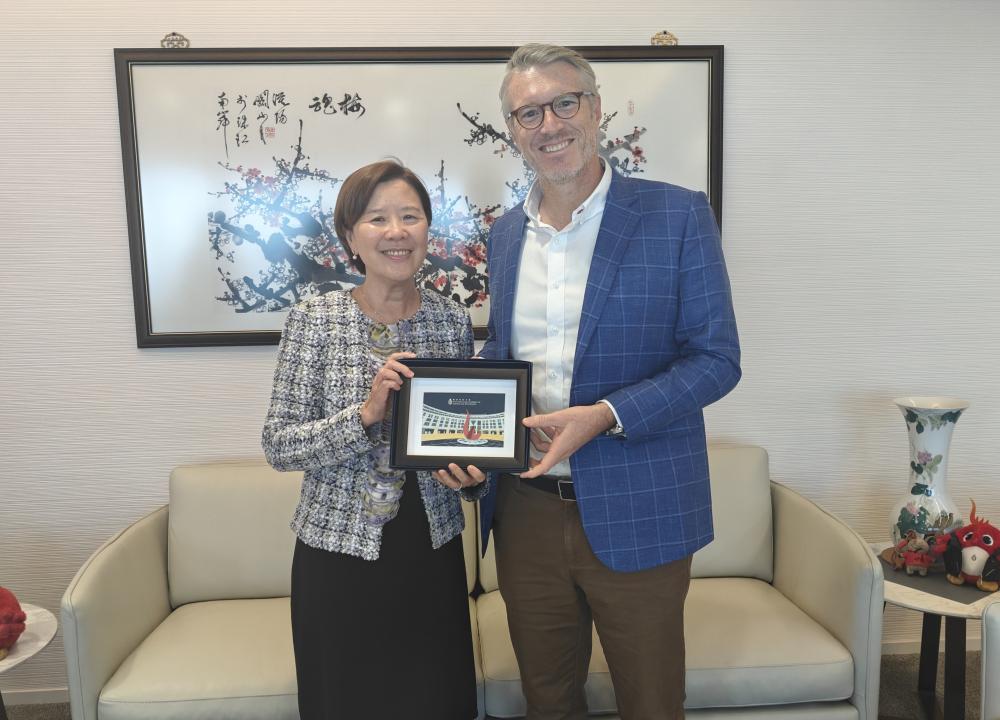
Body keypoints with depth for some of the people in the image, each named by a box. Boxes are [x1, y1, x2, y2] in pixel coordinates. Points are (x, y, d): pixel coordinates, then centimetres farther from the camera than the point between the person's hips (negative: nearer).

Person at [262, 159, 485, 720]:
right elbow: (279, 446, -11)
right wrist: (365, 414, -25)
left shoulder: (453, 320, 0)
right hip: (340, 554, -2)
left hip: (433, 552, 2)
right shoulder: (314, 320, -8)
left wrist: (472, 475, -9)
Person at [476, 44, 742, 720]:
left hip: (634, 513, -4)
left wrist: (603, 416, -23)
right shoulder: (506, 232, 8)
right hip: (526, 506, 4)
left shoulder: (677, 215, -8)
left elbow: (716, 359, -9)